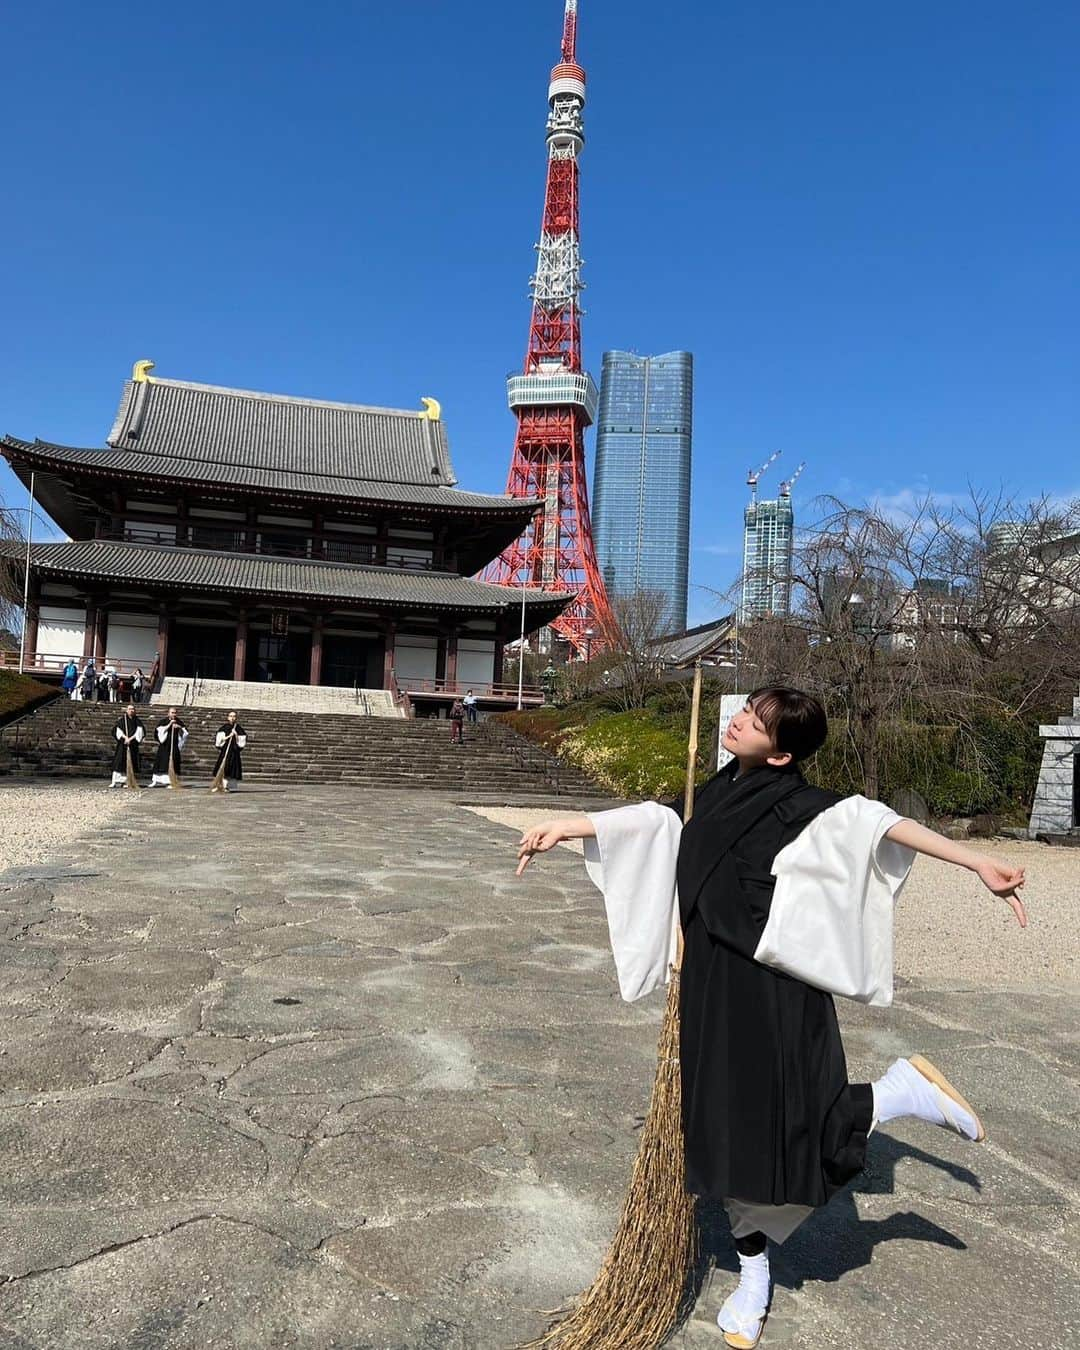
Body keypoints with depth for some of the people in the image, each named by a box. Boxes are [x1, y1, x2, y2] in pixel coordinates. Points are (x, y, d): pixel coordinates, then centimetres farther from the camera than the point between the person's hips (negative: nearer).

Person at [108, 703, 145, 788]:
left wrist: (131, 738, -12)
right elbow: (118, 730, 1)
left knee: (130, 762, -1)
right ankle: (115, 781, -5)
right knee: (119, 761, -5)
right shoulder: (122, 720, 7)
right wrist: (125, 737, -14)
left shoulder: (137, 721, 7)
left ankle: (128, 782, 2)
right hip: (122, 744, 0)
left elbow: (139, 731, -2)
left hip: (133, 744, 0)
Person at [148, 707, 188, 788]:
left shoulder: (179, 723, 7)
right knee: (161, 762, 4)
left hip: (174, 746, 0)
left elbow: (185, 733, 3)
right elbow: (160, 730, -11)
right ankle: (156, 780, 13)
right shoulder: (164, 722, 4)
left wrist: (180, 727, -15)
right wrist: (169, 724, -18)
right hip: (164, 745, 0)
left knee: (172, 763, -4)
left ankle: (171, 782, -3)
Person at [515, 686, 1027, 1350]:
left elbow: (873, 823, -21)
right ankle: (754, 1277, 34)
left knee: (788, 1129, -5)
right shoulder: (718, 793, 8)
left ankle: (904, 1090, 21)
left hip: (775, 988, -6)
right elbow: (655, 818, 15)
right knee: (730, 1126, 14)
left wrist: (976, 860, -29)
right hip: (711, 986, 6)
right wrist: (565, 827, 14)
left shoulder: (797, 803, -12)